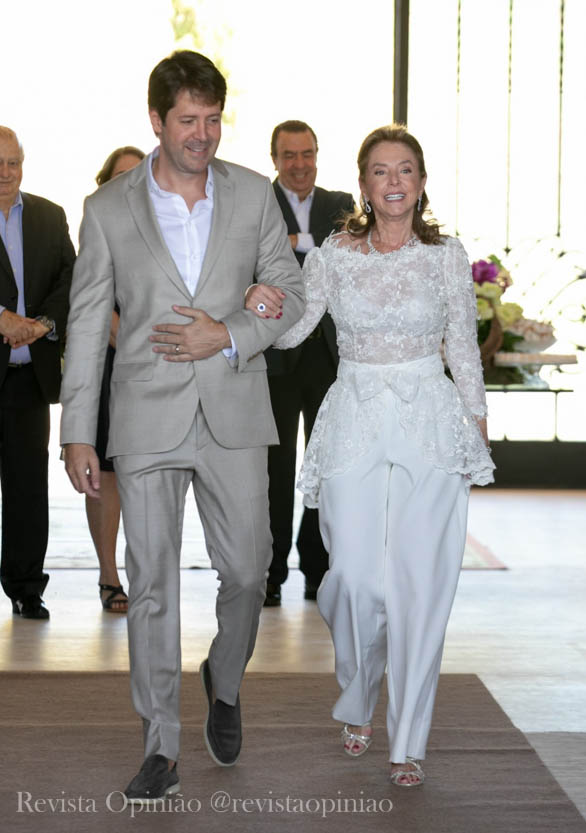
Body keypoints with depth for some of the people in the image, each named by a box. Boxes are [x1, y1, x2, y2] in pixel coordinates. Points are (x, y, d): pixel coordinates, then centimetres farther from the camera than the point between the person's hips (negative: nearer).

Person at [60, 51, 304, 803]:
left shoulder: (253, 195, 4)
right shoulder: (108, 209, 1)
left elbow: (290, 295, 8)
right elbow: (87, 323, 3)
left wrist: (229, 336, -11)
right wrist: (77, 433, -1)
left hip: (234, 414, 1)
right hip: (147, 420, -1)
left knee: (246, 570, 5)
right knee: (151, 585, 2)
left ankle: (224, 680, 36)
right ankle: (161, 748, 12)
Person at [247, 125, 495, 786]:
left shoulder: (447, 256, 3)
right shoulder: (333, 255, 3)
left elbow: (464, 350, 8)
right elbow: (289, 331, -4)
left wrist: (478, 429, 7)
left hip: (430, 427, 0)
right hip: (354, 426, 0)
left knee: (420, 584, -2)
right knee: (355, 580, -3)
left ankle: (407, 743, 10)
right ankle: (356, 704, 28)